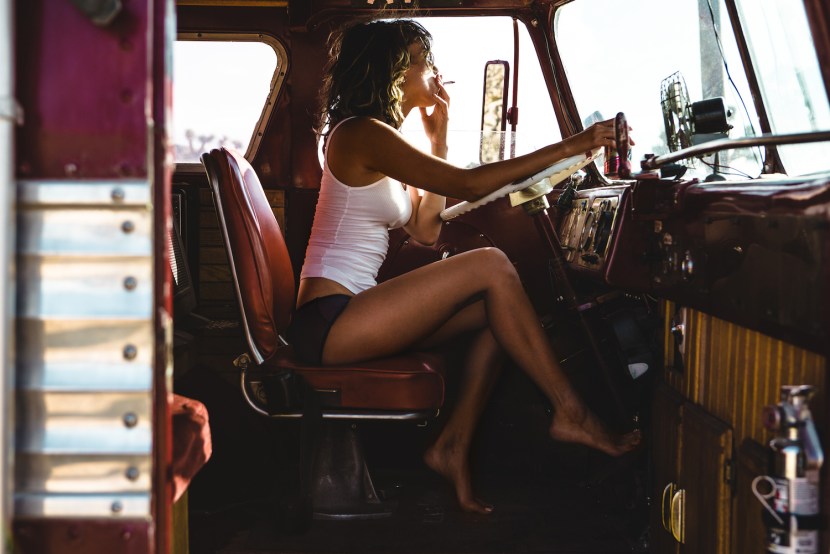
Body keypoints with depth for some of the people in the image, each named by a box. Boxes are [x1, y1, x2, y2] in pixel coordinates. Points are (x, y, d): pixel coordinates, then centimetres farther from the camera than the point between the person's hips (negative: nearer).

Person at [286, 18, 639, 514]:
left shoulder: (378, 139, 19)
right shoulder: (362, 133, -12)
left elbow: (426, 230, 18)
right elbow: (468, 185, -20)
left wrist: (439, 139, 15)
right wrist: (569, 147, -16)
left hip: (351, 316, 10)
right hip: (329, 322, -10)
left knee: (494, 314, 0)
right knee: (491, 267, -16)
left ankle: (454, 445, -3)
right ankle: (570, 413, -12)